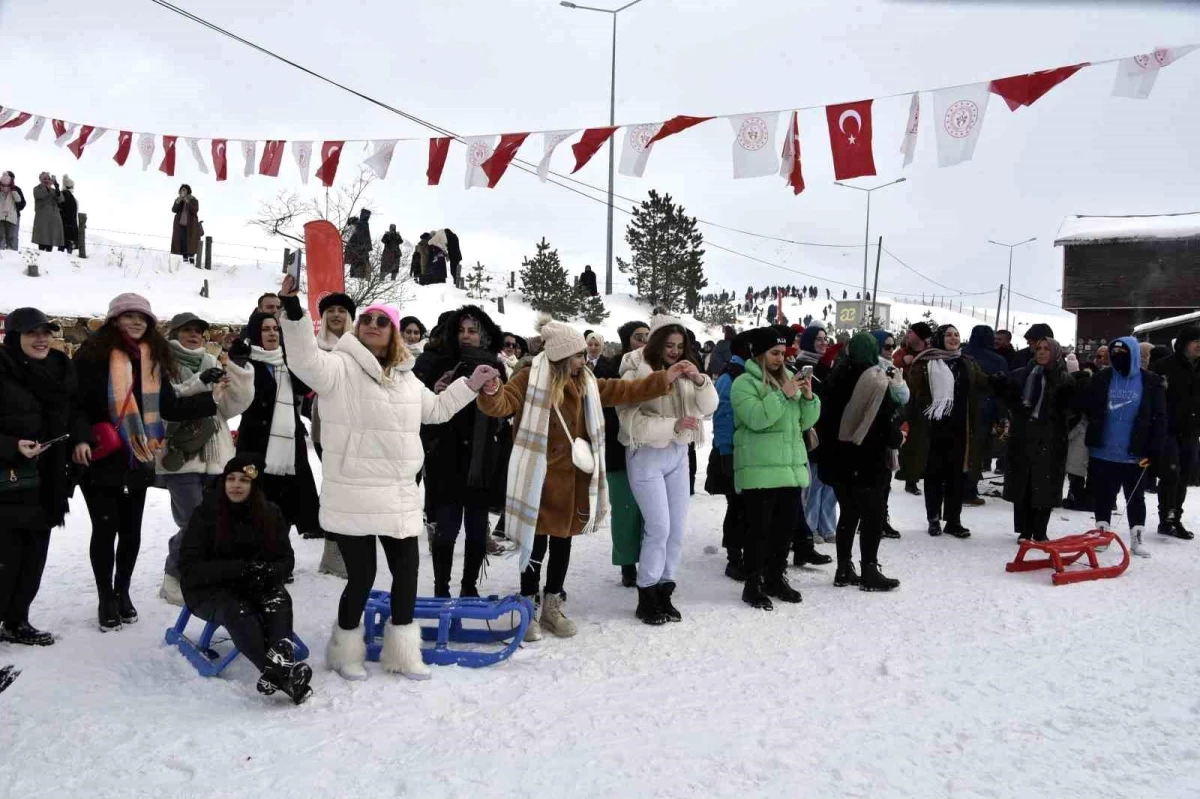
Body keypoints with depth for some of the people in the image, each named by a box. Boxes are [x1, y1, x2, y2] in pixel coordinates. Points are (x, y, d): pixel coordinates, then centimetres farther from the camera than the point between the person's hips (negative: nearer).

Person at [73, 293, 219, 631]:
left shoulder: (154, 359, 8)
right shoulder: (94, 354, -8)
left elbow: (170, 407, 7)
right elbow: (75, 402, -11)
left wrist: (211, 399, -3)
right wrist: (81, 438, -25)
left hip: (139, 459, 5)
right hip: (101, 458, -5)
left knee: (131, 529, 12)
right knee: (106, 528, 2)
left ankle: (122, 592, 28)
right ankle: (106, 598, 16)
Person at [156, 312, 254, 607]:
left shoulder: (215, 364, 16)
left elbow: (235, 404, 6)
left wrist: (239, 370, -8)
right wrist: (198, 384, -23)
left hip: (215, 455, 5)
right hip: (180, 455, -5)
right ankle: (175, 580, 9)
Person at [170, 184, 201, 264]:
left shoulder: (194, 200, -1)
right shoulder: (178, 200, 9)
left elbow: (195, 210, -15)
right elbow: (173, 210, -2)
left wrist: (188, 202, -24)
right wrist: (178, 202, -17)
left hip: (191, 225, -3)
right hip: (180, 225, 3)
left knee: (191, 244, -8)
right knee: (182, 243, -1)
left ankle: (192, 261, -7)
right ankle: (185, 260, 1)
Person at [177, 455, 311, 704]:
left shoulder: (270, 513, 3)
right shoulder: (205, 514, -6)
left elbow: (286, 559, 5)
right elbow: (189, 567, -11)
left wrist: (268, 572, -20)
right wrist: (241, 568, -23)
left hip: (256, 588, 3)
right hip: (210, 590, -3)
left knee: (280, 599, -29)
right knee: (238, 610, -34)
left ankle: (279, 667, -54)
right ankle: (283, 674, -53)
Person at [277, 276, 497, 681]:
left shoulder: (404, 377, 15)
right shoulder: (340, 367, -6)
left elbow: (435, 409, 27)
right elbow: (306, 360, -26)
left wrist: (470, 385, 25)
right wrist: (293, 312, -39)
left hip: (400, 495, 7)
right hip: (354, 498, -6)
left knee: (406, 572, 10)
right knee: (362, 576, -1)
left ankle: (402, 652, 27)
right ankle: (346, 651, 25)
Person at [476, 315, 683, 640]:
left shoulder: (585, 381, 11)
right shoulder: (531, 378, -9)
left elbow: (624, 391, 13)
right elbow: (501, 404, -19)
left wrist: (664, 378, 8)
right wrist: (491, 391, -42)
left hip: (573, 477, 6)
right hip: (541, 478, -6)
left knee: (563, 541, 14)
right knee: (537, 541, 1)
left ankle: (552, 606, 28)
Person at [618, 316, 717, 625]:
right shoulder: (636, 372, -11)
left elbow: (708, 407, -1)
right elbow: (631, 421, -17)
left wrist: (701, 382, -19)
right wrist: (673, 425, -23)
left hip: (678, 454, 6)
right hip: (646, 455, -6)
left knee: (677, 529, 7)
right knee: (659, 528, -8)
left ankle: (664, 593, 20)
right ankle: (647, 598, 8)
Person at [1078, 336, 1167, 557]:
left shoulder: (1151, 382, -3)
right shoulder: (1102, 378, 3)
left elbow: (1159, 419, -4)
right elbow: (1085, 405, 8)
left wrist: (1154, 450, -10)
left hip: (1134, 456, -2)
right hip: (1102, 453, 2)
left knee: (1136, 498, 10)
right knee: (1103, 496, 11)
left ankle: (1137, 538, 20)